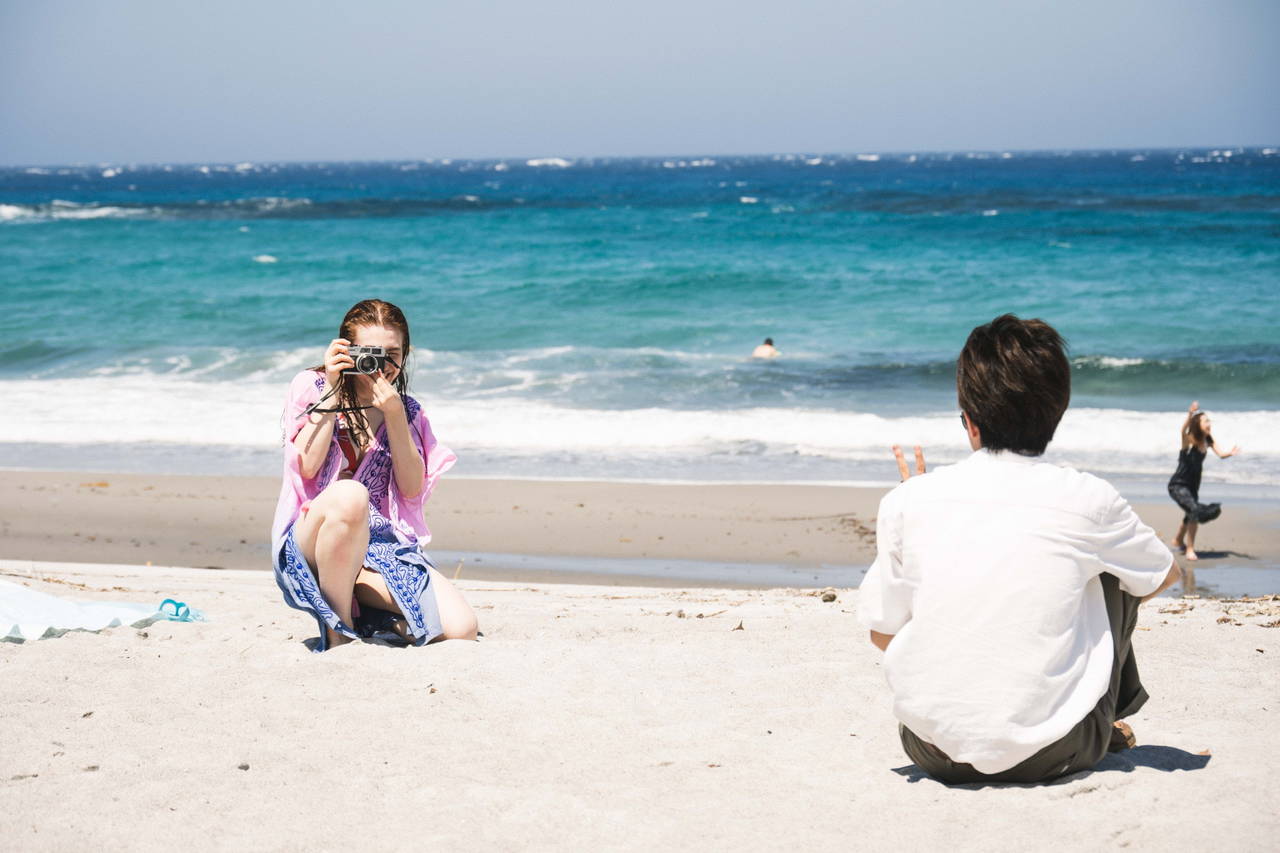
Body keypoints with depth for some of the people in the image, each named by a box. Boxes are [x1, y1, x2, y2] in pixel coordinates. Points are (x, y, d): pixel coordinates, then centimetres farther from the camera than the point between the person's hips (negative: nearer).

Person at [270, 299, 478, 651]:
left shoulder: (407, 411, 14)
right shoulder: (311, 388, 5)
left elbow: (412, 489, 1)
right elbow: (308, 465, -11)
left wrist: (394, 416, -7)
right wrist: (331, 389, -11)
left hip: (383, 545, 3)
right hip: (310, 540, -3)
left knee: (461, 628, -20)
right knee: (349, 495, -41)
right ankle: (339, 632, -22)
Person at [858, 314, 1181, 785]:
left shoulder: (908, 501, -4)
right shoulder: (1087, 499, -5)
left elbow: (883, 635, 7)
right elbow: (1166, 574, 15)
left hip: (935, 751, 1)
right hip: (1051, 754, -1)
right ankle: (1108, 722, 38)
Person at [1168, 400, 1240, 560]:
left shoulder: (1208, 440, -2)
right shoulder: (1189, 440, -20)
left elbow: (1220, 454, -5)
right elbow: (1183, 430, -41)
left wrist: (1230, 453, -27)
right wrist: (1190, 415, -59)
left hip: (1192, 486, 8)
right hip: (1178, 485, -8)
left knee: (1191, 515, 25)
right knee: (1195, 511, -26)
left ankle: (1178, 541, 52)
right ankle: (1190, 549, -17)